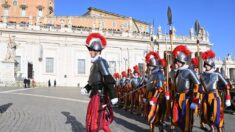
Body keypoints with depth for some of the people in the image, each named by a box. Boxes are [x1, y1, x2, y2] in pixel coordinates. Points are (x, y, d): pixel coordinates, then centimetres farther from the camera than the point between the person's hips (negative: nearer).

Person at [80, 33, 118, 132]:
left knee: (93, 122, 1)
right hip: (96, 95, 9)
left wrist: (113, 96, -28)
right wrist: (86, 88, 10)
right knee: (102, 121, 19)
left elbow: (108, 80, -24)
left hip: (99, 96, -9)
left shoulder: (101, 62, -16)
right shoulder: (96, 63, 13)